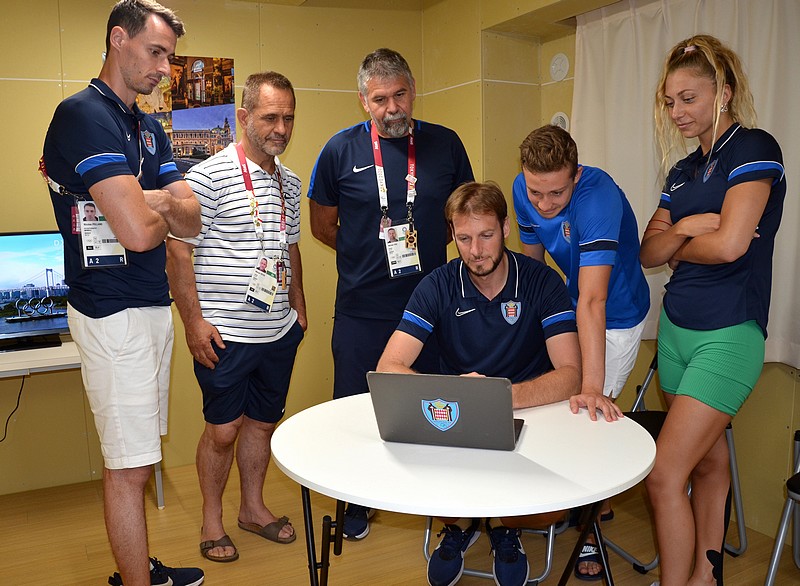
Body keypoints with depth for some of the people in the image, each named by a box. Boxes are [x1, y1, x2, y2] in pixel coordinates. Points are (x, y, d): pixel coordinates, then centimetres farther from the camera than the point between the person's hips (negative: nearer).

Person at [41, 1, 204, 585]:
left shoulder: (150, 129, 14)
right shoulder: (83, 115, -14)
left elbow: (193, 222, 6)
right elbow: (139, 231, -25)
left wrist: (141, 199, -13)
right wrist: (162, 208, -2)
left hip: (153, 304, 9)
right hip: (113, 312, -9)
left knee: (134, 457, 18)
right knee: (130, 465, 0)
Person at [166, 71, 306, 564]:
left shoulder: (290, 181, 11)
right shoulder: (208, 177, -11)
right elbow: (178, 251, -11)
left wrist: (299, 306, 18)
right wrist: (194, 321, -15)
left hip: (280, 333, 6)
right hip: (225, 335, -6)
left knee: (263, 422, 16)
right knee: (222, 429, 5)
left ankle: (253, 507, 35)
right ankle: (212, 520, 26)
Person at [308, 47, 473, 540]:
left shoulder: (445, 144, 1)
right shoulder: (342, 149, -3)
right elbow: (323, 226, 7)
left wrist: (423, 245, 2)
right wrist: (372, 254, 2)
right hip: (361, 310, -1)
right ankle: (358, 501, 32)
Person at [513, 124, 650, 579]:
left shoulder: (599, 197, -34)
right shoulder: (524, 191, -13)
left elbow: (592, 300, -44)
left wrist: (592, 388, -49)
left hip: (616, 318, -7)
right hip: (564, 311, 7)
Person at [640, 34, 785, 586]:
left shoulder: (754, 149, -9)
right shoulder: (683, 171, 13)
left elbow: (729, 244, -21)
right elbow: (649, 251, 8)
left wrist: (677, 245, -2)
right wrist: (686, 227, -11)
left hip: (729, 334, -7)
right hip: (676, 328, 7)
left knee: (664, 475, -10)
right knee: (709, 457, 17)